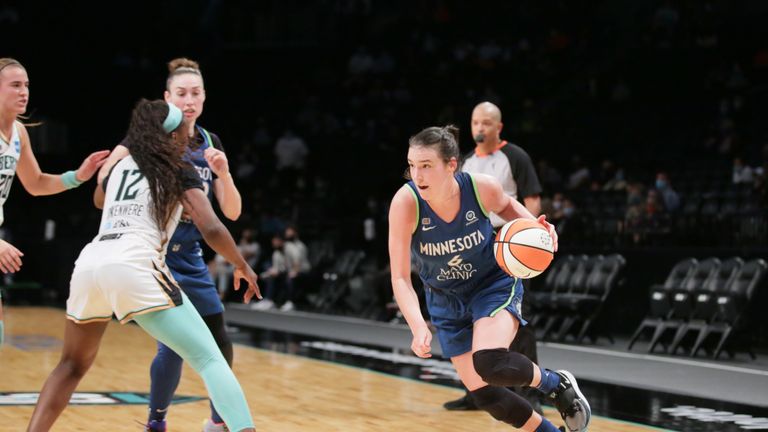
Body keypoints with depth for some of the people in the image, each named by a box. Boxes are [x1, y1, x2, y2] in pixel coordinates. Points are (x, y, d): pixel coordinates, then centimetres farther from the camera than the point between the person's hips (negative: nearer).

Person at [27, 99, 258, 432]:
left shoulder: (120, 164, 27)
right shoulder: (181, 173, 12)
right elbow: (211, 230, -2)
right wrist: (242, 267, 13)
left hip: (89, 264, 6)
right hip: (134, 266, -5)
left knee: (73, 365, 27)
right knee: (209, 360, -4)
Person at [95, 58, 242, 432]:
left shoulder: (210, 143, 7)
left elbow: (232, 212, 4)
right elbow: (105, 180, -16)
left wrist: (223, 172, -11)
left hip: (190, 257, 6)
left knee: (220, 343, 9)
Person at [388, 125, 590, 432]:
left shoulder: (482, 188, -24)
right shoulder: (405, 203, -26)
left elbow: (506, 206, 3)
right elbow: (400, 278, -25)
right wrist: (419, 328, -41)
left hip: (494, 285, -2)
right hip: (446, 301, 2)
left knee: (490, 363, -30)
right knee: (485, 396, 2)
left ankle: (556, 384, 1)